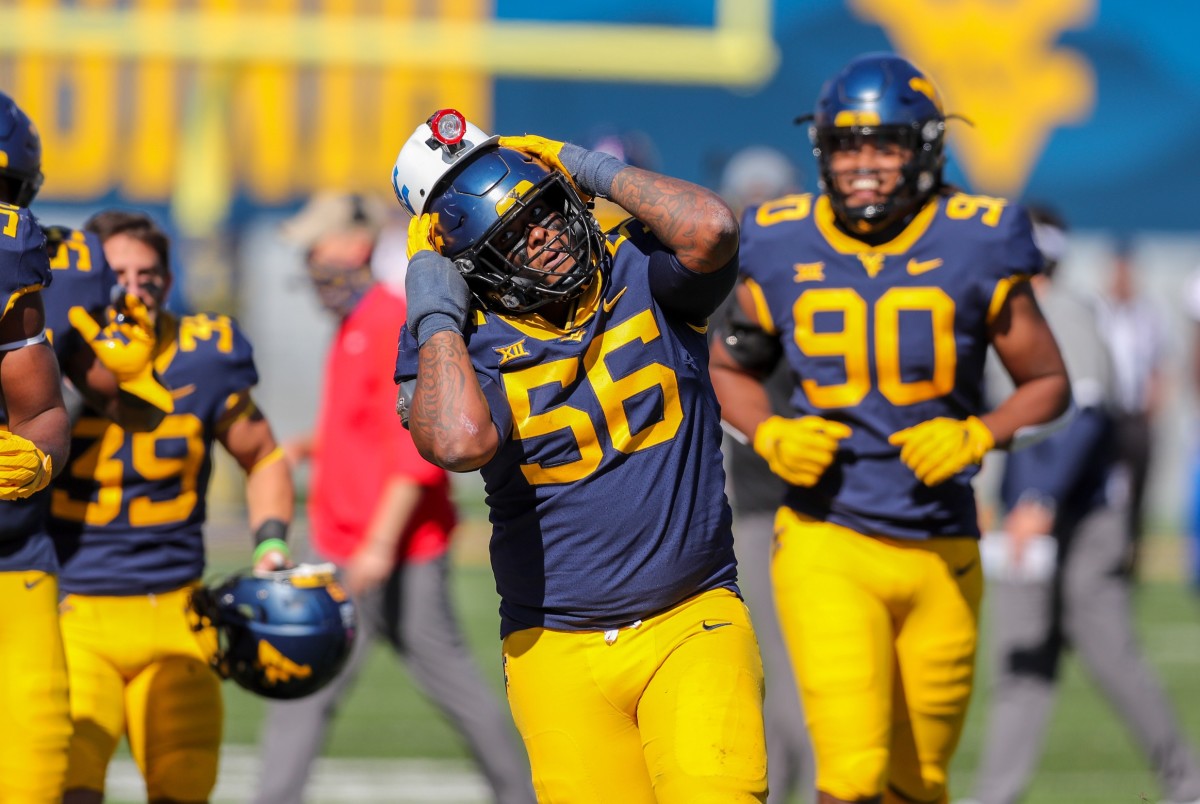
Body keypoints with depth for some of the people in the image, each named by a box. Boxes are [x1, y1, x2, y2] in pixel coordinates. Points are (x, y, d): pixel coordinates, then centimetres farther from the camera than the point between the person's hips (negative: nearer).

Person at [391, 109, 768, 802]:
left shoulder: (641, 275, 1)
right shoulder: (455, 348, -4)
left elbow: (709, 227, -23)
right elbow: (461, 442, -27)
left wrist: (597, 171, -9)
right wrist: (435, 315, -12)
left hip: (694, 623, 0)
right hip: (561, 653, 0)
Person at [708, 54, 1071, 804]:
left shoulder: (976, 249, -5)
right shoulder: (783, 252, -2)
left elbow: (1048, 384, 4)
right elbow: (730, 369, 14)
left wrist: (978, 435, -15)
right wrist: (772, 437, -6)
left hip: (941, 552, 1)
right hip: (829, 545, -1)